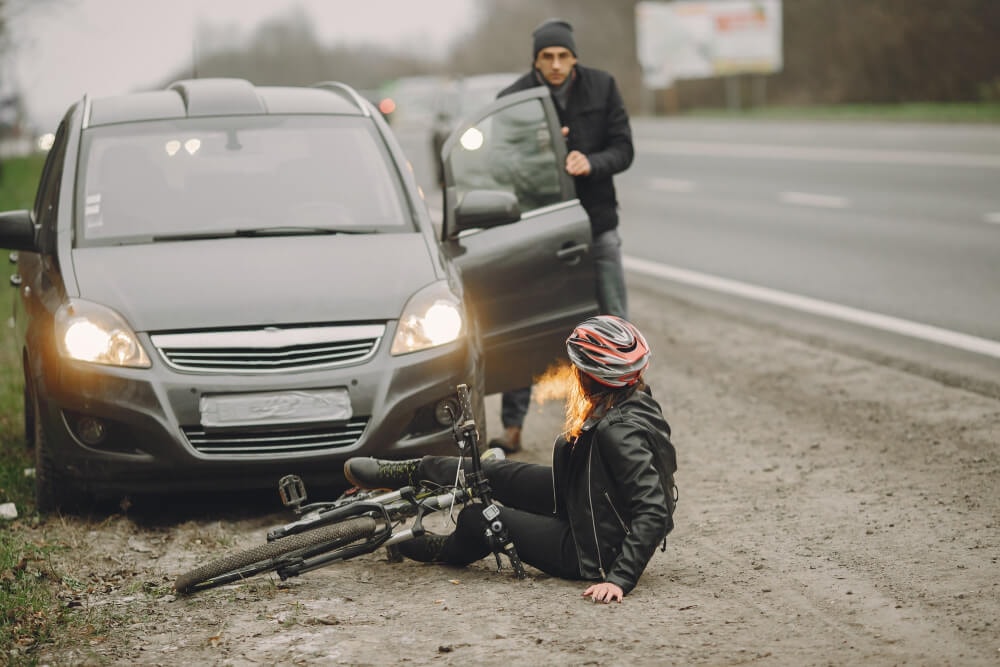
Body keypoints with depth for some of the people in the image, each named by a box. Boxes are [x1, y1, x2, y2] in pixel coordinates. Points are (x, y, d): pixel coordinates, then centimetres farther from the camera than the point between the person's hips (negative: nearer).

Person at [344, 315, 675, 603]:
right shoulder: (635, 400, -6)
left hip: (594, 551, -8)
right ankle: (414, 473, 37)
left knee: (475, 519, 8)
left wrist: (620, 579, -38)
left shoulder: (620, 431, -33)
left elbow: (654, 513, -36)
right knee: (495, 473, 12)